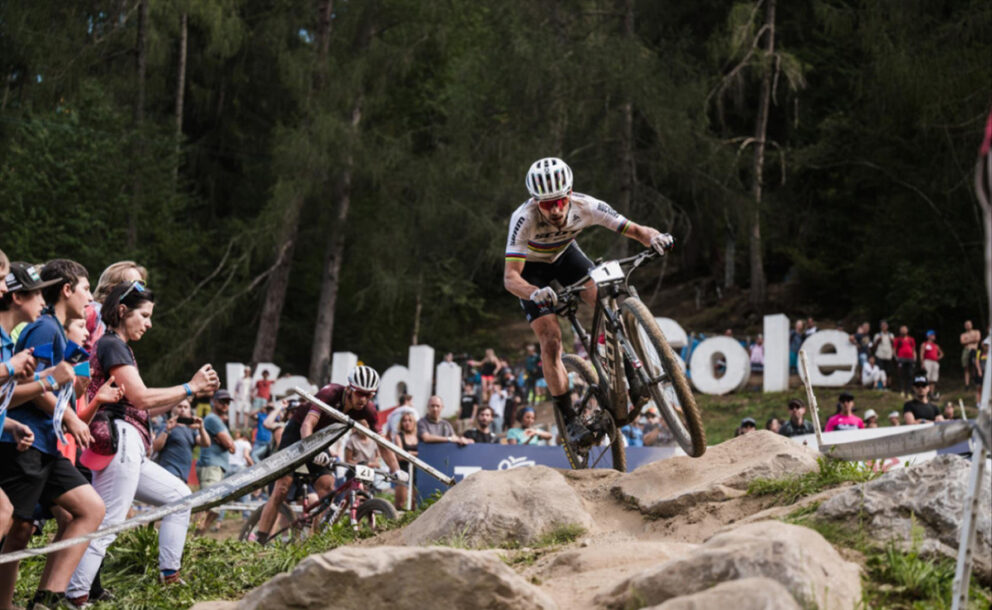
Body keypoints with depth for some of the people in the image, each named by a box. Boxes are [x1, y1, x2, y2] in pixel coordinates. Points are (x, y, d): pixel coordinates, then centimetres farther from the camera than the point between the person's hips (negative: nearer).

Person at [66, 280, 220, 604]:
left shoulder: (117, 347, 23)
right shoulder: (111, 345, -7)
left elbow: (140, 407, 20)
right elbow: (140, 397, -15)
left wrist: (194, 390, 14)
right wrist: (190, 387, -5)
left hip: (127, 450, 11)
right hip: (120, 444, -11)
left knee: (179, 496, 18)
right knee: (106, 526, -14)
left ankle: (169, 576, 16)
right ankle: (75, 597, -17)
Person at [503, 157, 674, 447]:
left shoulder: (585, 206, -31)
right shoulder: (524, 218, -39)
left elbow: (633, 229, -28)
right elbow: (510, 277, -42)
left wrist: (654, 237, -51)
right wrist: (534, 293, -63)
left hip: (565, 253, 3)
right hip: (532, 267, -3)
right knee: (551, 340, -15)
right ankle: (568, 419, -4)